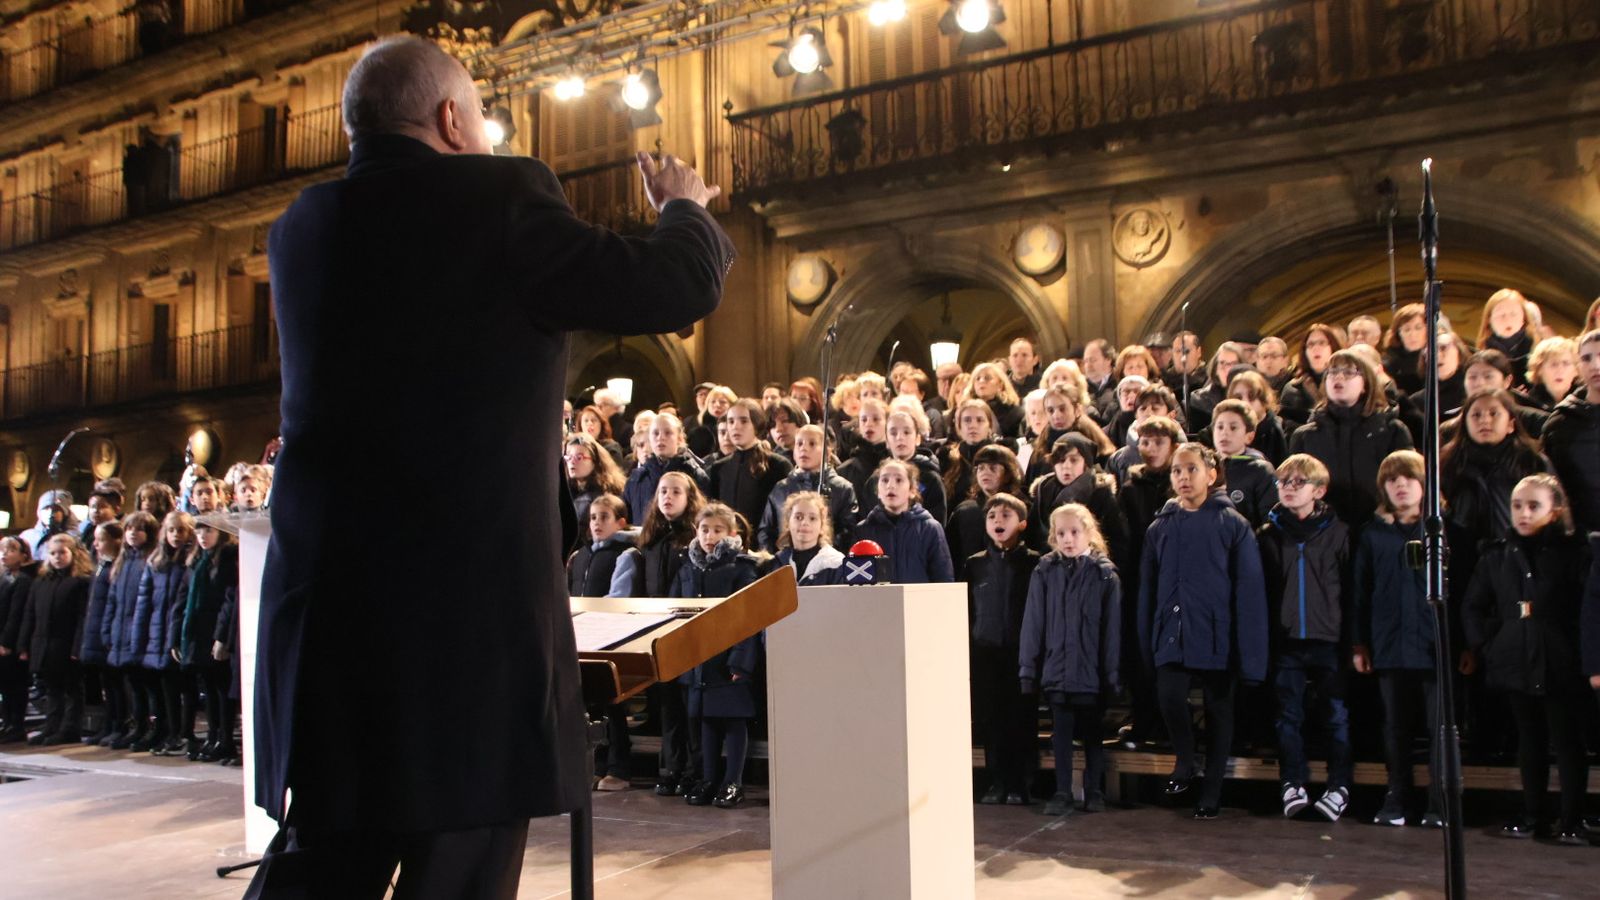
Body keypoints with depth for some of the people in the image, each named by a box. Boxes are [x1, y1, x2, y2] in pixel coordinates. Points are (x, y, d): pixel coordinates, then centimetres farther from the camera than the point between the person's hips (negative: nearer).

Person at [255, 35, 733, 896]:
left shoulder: (299, 227, 11)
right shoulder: (500, 195, -9)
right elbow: (676, 287, -7)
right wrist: (685, 207, 15)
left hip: (324, 594, 6)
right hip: (473, 596, -6)